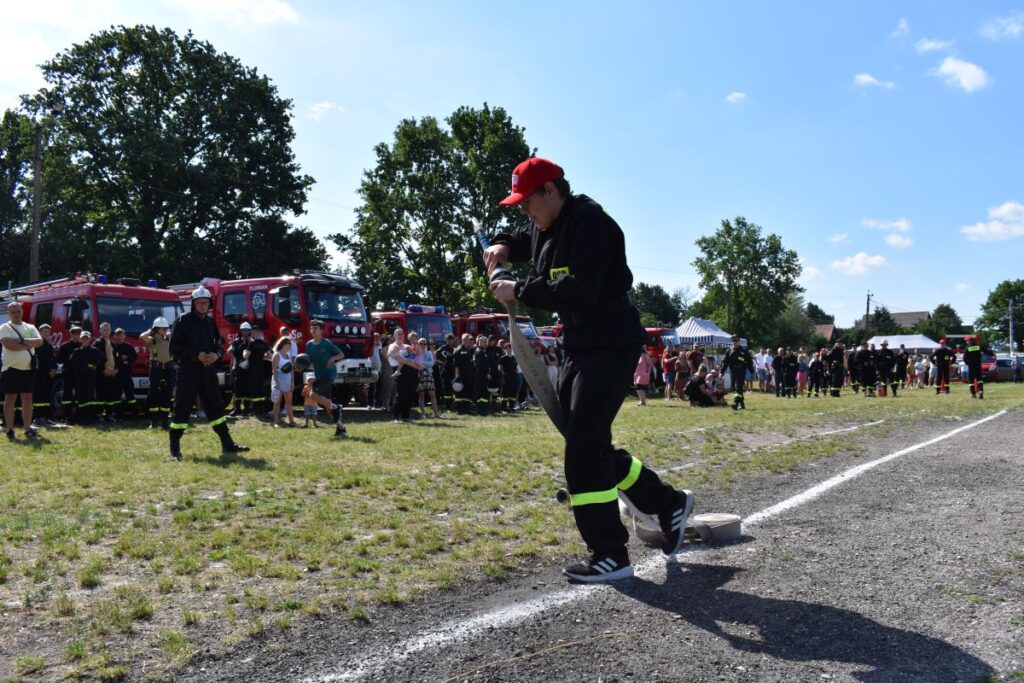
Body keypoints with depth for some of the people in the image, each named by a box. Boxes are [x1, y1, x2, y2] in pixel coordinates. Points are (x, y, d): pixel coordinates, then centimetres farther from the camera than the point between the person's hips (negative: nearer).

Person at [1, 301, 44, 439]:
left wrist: (21, 341, -15)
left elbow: (39, 342, -5)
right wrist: (29, 344, -12)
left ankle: (28, 429, 7)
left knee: (27, 398, 4)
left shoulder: (30, 327, 10)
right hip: (11, 368, -3)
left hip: (28, 369, 3)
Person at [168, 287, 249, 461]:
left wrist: (217, 354, -5)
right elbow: (175, 347, -8)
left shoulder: (211, 321, 12)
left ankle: (227, 445, 15)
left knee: (215, 407, 10)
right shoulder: (184, 321, -4)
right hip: (188, 372, -5)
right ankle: (174, 448, 5)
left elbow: (220, 344, 17)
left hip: (208, 371, 5)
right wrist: (196, 355, -17)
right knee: (182, 408, -3)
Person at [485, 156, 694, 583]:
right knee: (589, 446, 14)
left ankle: (611, 555, -4)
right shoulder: (544, 228, 13)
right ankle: (668, 503, 29)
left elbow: (578, 292, -27)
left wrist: (518, 291, -19)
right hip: (578, 345, 10)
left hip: (610, 345, -10)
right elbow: (521, 240, 34)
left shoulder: (590, 224, -17)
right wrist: (503, 247, 10)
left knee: (584, 448, -13)